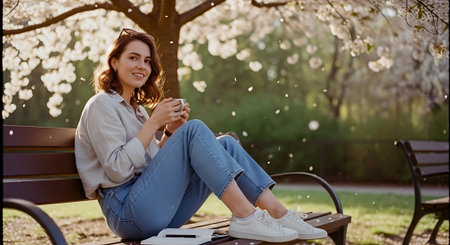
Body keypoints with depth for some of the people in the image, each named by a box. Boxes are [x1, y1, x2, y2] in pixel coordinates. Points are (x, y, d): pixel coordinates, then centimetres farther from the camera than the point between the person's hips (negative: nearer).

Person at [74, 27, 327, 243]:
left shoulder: (135, 108, 22)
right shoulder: (101, 106, -4)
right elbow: (117, 170, -15)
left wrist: (170, 132, 5)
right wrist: (153, 123, -13)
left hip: (163, 213, 8)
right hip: (127, 211, -8)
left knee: (224, 144, -4)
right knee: (194, 129, -22)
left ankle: (278, 213, -13)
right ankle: (245, 218, -27)